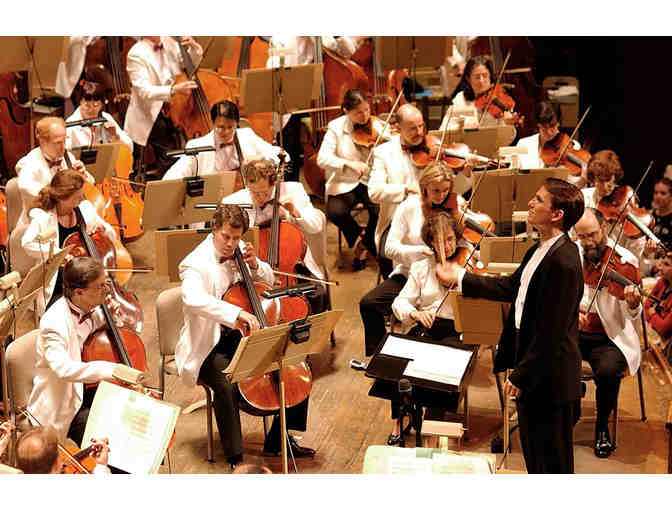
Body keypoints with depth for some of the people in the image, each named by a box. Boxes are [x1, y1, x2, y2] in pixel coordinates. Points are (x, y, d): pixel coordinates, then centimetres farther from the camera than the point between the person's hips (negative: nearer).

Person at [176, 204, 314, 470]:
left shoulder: (239, 251, 4)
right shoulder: (195, 264, -18)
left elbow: (269, 280, 20)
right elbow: (193, 300, -40)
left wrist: (255, 264, -3)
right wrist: (237, 313, -49)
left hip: (241, 338, 7)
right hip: (208, 347, -7)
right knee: (226, 385, -35)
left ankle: (277, 440, 11)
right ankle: (236, 458, -20)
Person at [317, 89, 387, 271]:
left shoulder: (379, 127, -2)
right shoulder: (337, 127, -4)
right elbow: (322, 159, -14)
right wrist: (348, 163, -29)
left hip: (371, 181, 1)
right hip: (344, 183, 0)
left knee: (379, 209, -27)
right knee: (335, 212, -28)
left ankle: (365, 244, 4)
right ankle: (359, 236, 6)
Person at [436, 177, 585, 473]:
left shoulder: (564, 262, -26)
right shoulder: (540, 250, 5)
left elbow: (552, 330, -25)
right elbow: (511, 287, 20)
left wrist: (521, 376, -19)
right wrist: (459, 278, 22)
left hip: (550, 377, -10)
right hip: (530, 361, 10)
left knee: (553, 461, 5)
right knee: (533, 452, 24)